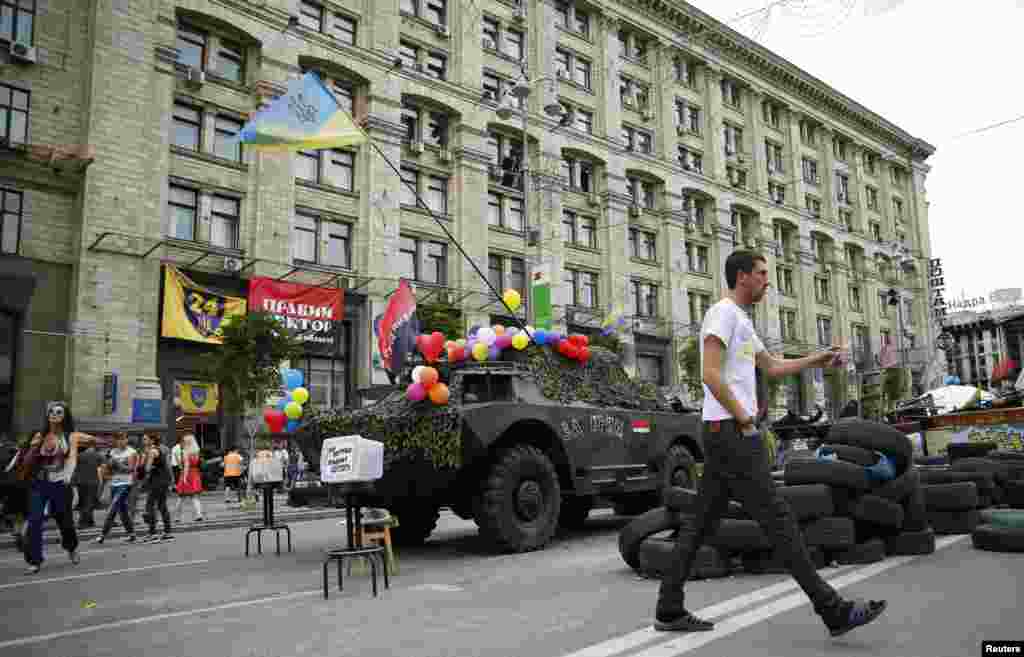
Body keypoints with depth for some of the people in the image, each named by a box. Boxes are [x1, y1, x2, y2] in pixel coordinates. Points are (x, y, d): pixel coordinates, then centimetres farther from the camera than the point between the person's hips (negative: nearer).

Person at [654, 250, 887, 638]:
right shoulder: (724, 312, -9)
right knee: (776, 518, -7)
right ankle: (834, 610, -1)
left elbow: (772, 367, 34)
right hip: (731, 431, -11)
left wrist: (817, 360, 31)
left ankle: (669, 611, 13)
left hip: (723, 433, 11)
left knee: (702, 521, 9)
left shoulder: (740, 320, 23)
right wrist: (743, 419, -14)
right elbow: (711, 374, -20)